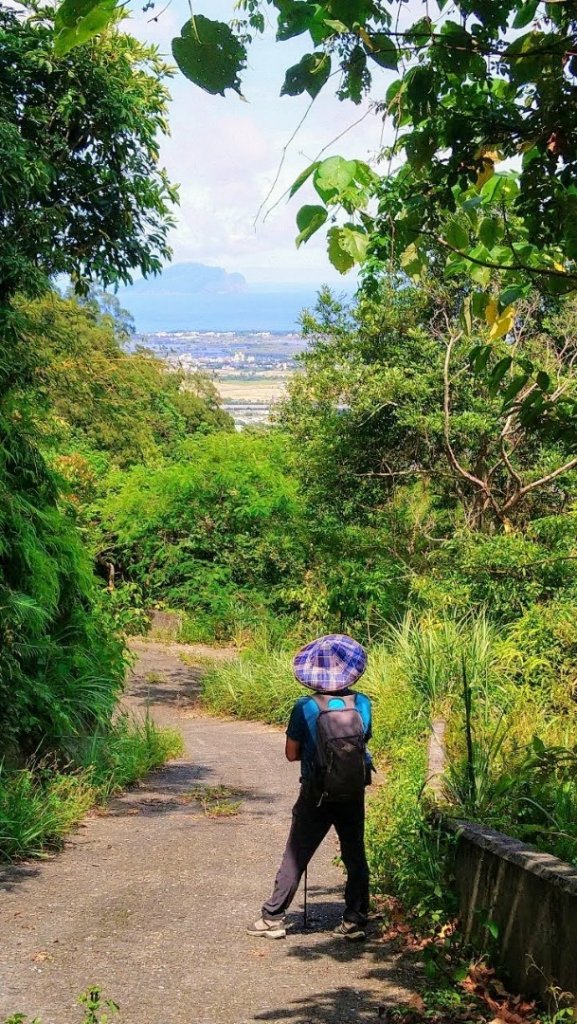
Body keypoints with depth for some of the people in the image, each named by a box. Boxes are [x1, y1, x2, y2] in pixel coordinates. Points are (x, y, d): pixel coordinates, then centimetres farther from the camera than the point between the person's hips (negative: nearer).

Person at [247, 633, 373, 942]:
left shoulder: (305, 707, -14)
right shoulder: (362, 703, -6)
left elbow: (292, 754, -8)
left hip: (316, 795, -2)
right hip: (354, 793, 2)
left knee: (295, 857, 7)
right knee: (355, 856, 13)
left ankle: (273, 918, 12)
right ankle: (354, 921, 15)